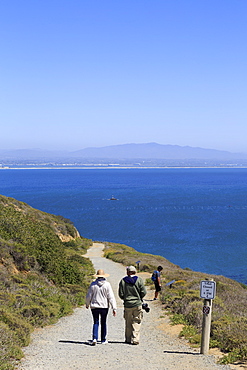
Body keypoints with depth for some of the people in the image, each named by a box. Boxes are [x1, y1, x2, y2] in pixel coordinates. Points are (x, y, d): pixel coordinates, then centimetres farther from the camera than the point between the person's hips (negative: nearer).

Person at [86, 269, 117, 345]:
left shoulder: (93, 284, -4)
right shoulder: (107, 284, -8)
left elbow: (88, 296, 3)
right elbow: (111, 297, -10)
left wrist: (87, 304, 21)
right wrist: (114, 308, -9)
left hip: (94, 306, 1)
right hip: (104, 306, 0)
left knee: (95, 323, 7)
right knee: (103, 323, 13)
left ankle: (94, 338, -12)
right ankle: (103, 340, 18)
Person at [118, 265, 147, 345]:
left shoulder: (123, 281, -1)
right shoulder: (139, 280, -3)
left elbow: (121, 294, -2)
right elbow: (143, 292, -5)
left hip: (127, 305, 1)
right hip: (137, 304, -1)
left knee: (128, 323, 11)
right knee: (136, 322, 3)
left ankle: (128, 339, 16)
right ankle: (135, 339, -3)